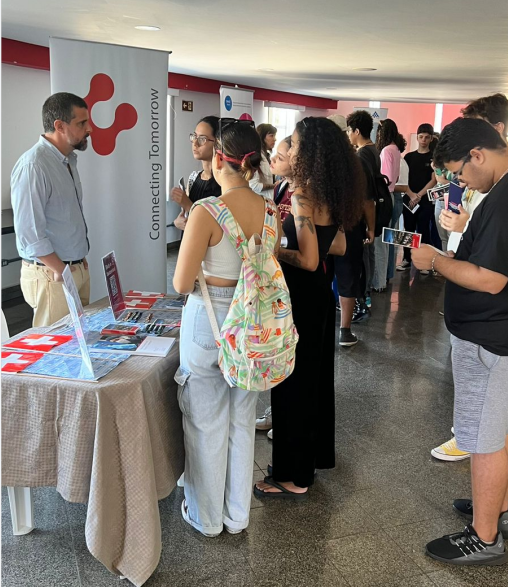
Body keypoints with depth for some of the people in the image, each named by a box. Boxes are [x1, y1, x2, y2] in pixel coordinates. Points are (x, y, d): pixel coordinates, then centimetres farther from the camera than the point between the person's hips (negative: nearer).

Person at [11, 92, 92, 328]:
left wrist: (80, 260, 13)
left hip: (79, 269, 8)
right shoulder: (33, 166, -19)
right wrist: (61, 271, -16)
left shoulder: (68, 160, 11)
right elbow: (29, 232, -22)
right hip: (51, 275, -8)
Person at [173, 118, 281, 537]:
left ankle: (208, 517, 30)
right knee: (242, 420, 19)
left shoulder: (207, 212, -21)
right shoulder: (269, 210, -4)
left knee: (208, 424, 12)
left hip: (209, 319, -5)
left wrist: (203, 271, 2)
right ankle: (237, 515, 34)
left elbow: (182, 284, -18)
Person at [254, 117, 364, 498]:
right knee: (316, 373, 21)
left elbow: (308, 260, -23)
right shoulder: (332, 194, 5)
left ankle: (294, 478, 15)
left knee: (293, 382, 2)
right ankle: (318, 453, 39)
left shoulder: (303, 195, -20)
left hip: (300, 294, -9)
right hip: (320, 291, 9)